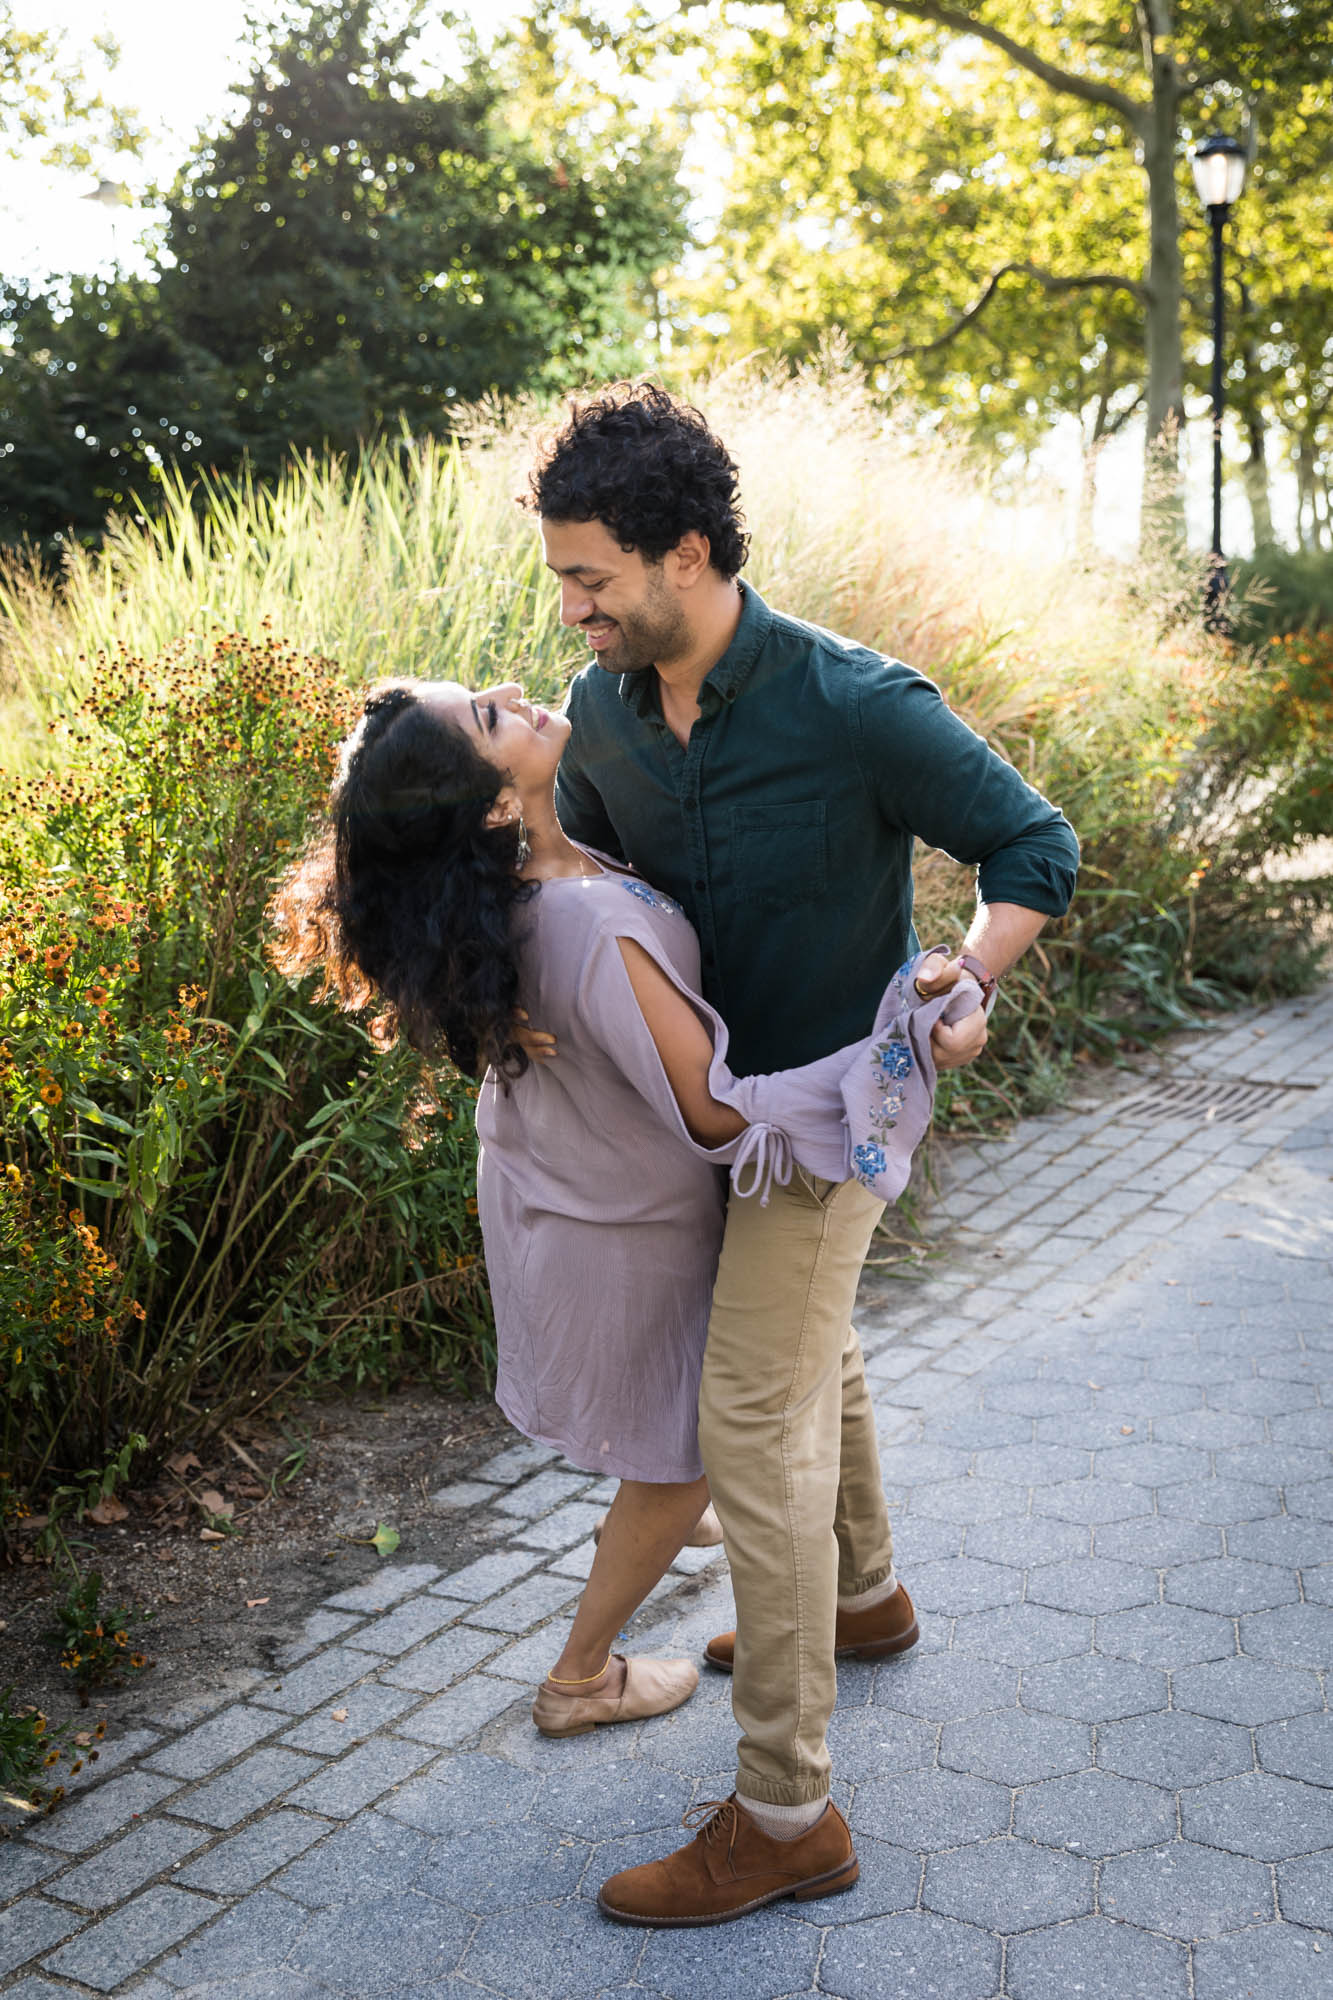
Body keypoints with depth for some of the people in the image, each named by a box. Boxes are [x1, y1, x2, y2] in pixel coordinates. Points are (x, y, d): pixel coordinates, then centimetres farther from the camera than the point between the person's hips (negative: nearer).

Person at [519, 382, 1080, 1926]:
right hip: (720, 1092, 8)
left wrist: (968, 976, -28)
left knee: (756, 1422, -9)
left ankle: (784, 1816, 3)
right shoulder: (605, 709, -7)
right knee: (810, 1350, 25)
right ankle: (863, 1595, 51)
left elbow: (1034, 846, -14)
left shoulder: (853, 706, -26)